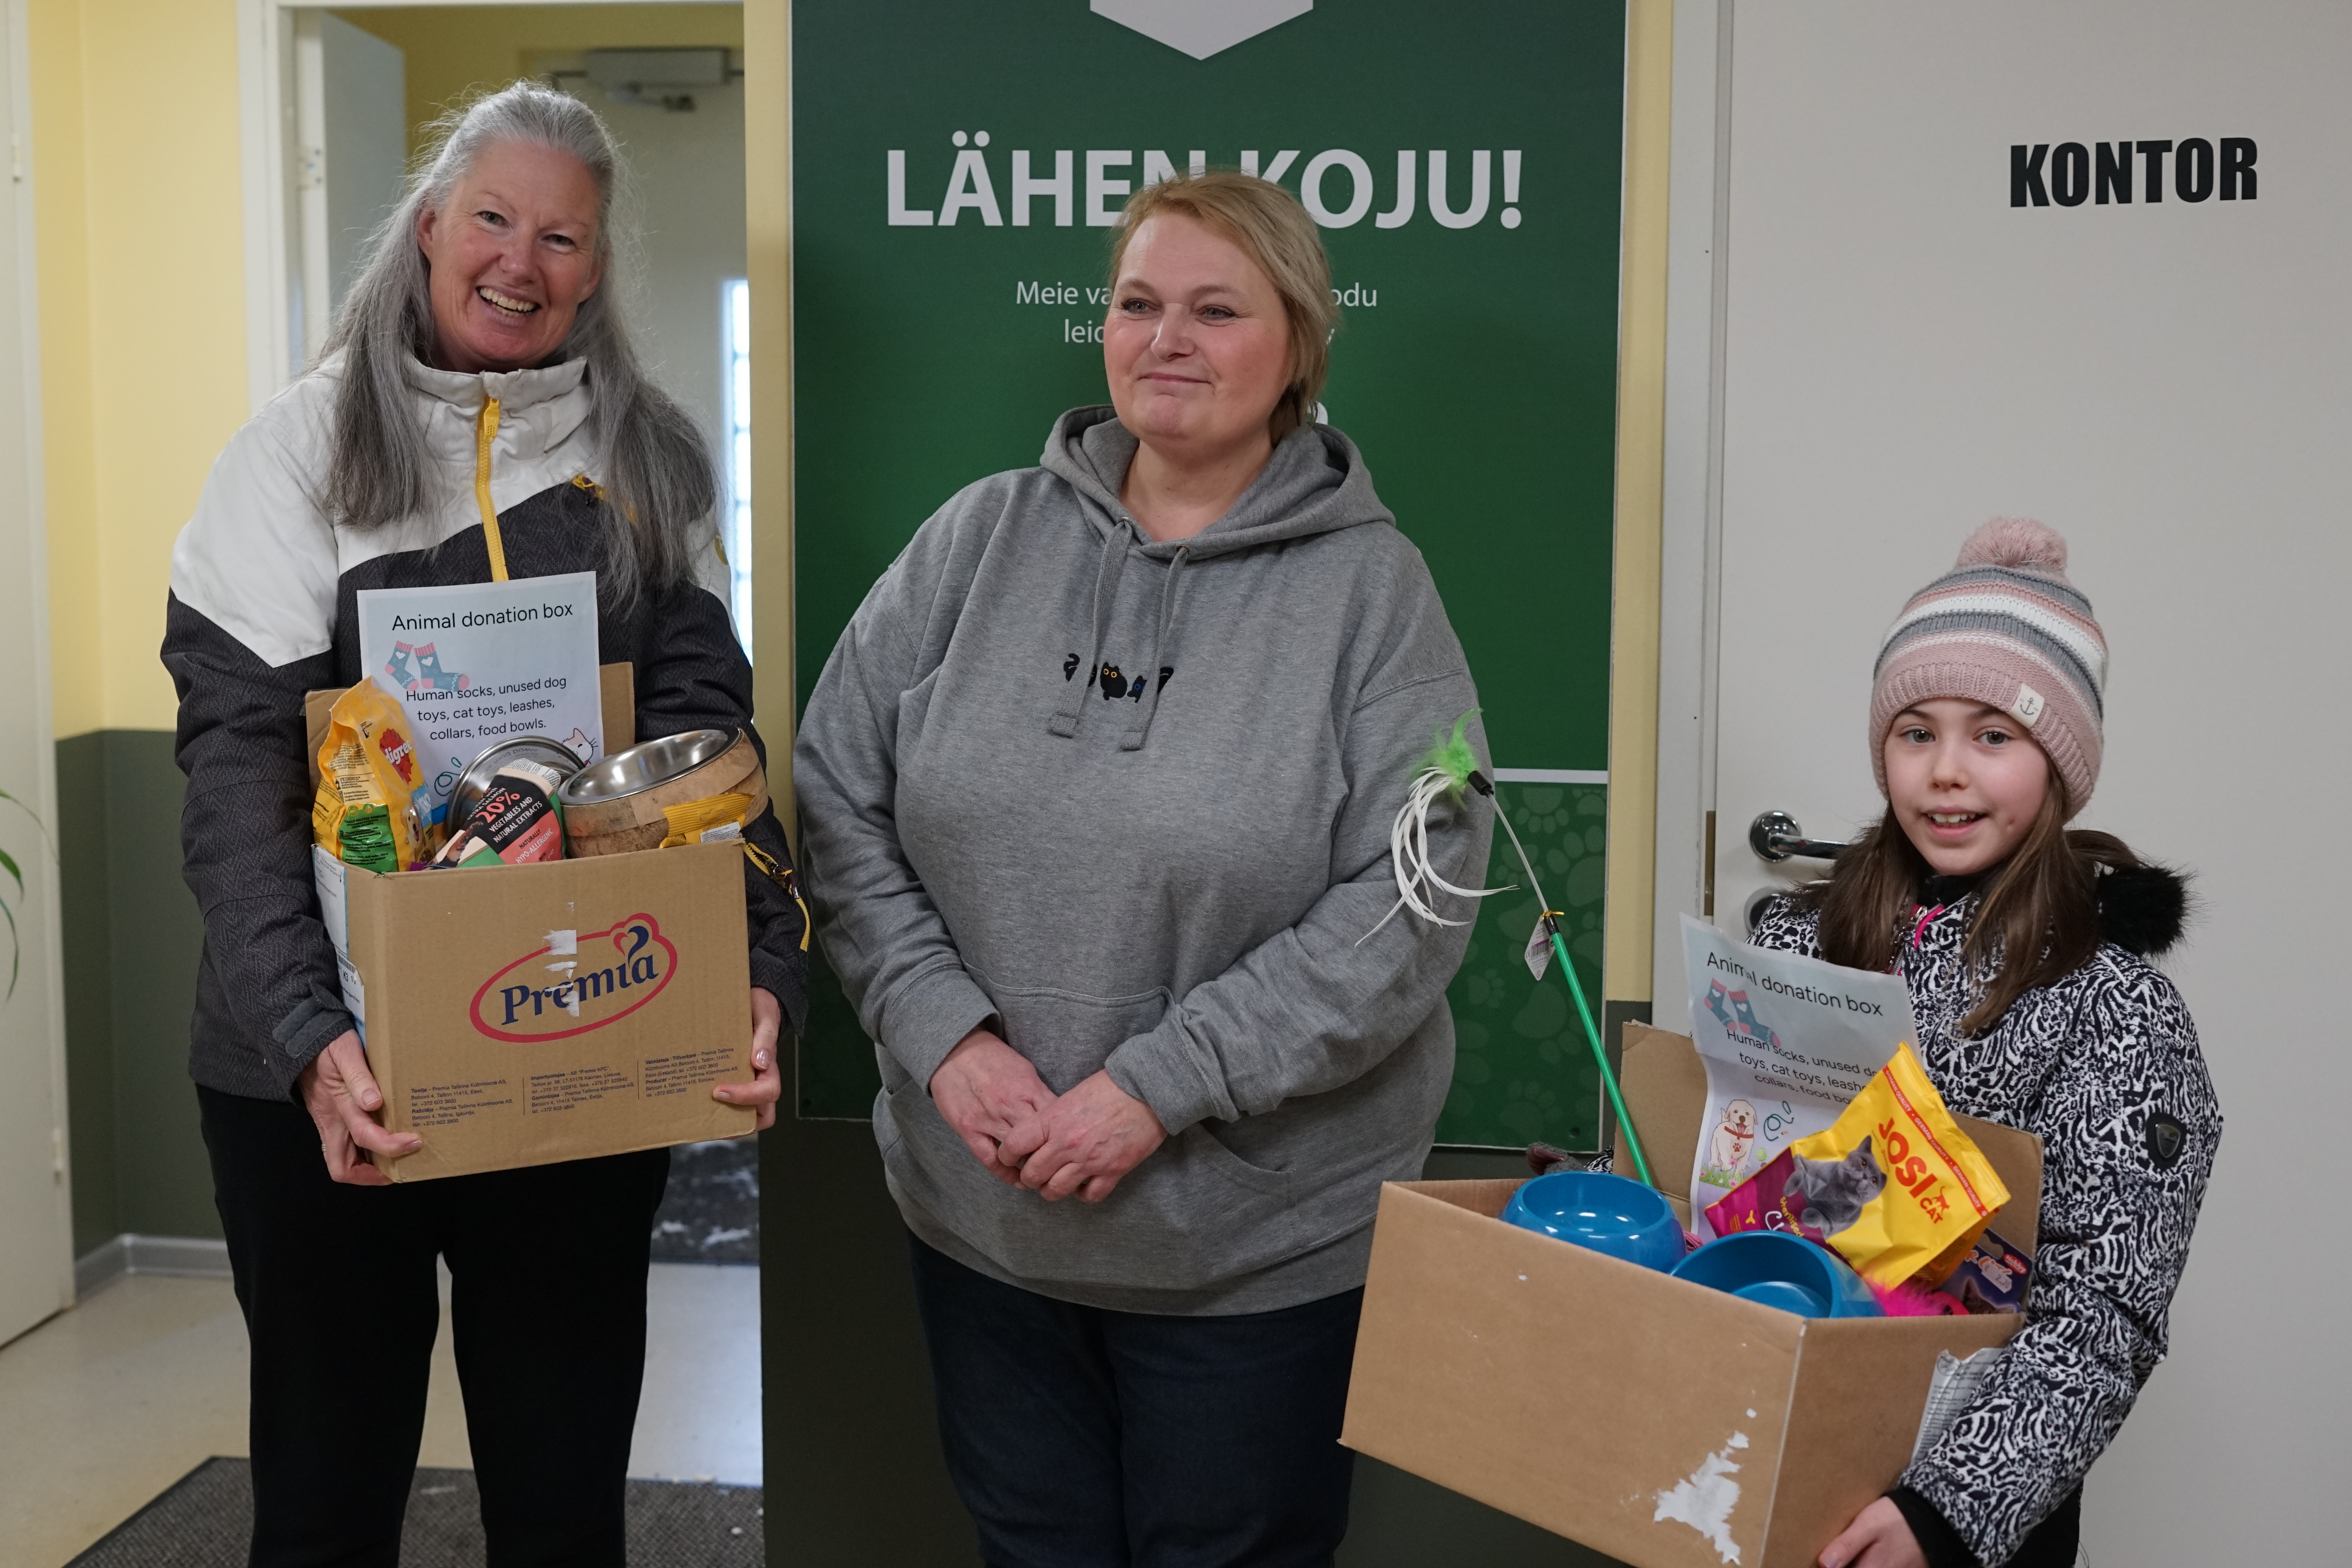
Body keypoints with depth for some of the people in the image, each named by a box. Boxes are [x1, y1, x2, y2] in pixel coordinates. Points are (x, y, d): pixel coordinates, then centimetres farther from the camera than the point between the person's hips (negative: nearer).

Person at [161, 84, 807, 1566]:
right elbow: (239, 766, -10)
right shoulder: (307, 446, -3)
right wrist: (309, 1035, -24)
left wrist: (759, 970, -18)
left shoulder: (648, 460, 5)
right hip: (325, 1073, -1)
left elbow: (709, 733, -1)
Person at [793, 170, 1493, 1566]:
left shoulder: (1371, 586, -8)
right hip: (978, 1217, 3)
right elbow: (838, 799, 0)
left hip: (1264, 1250, -2)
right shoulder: (980, 539, 1)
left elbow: (1411, 901, -15)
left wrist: (1160, 1085, -19)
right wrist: (944, 1034, -12)